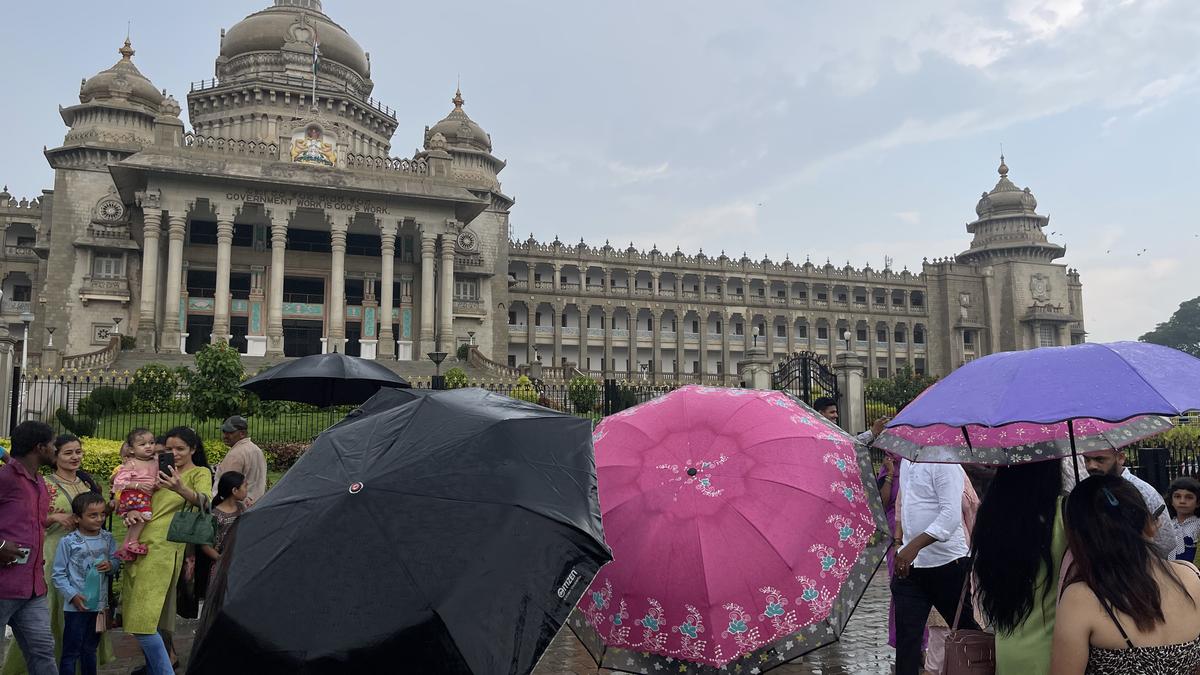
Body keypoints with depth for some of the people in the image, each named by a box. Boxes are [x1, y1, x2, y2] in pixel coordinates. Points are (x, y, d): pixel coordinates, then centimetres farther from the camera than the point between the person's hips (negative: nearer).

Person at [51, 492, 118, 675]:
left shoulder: (107, 539, 2)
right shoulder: (68, 542, -11)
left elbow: (116, 560, 11)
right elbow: (58, 574, -9)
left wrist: (111, 565, -12)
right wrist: (72, 595, -16)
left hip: (99, 604, 5)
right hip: (76, 606, -4)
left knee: (90, 649, 19)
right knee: (71, 651, 2)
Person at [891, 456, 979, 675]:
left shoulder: (943, 461, -15)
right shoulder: (905, 460, 10)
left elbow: (951, 514, -25)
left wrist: (915, 545, -31)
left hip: (946, 564, -6)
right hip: (909, 563, 6)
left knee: (965, 628, 13)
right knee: (906, 634, 3)